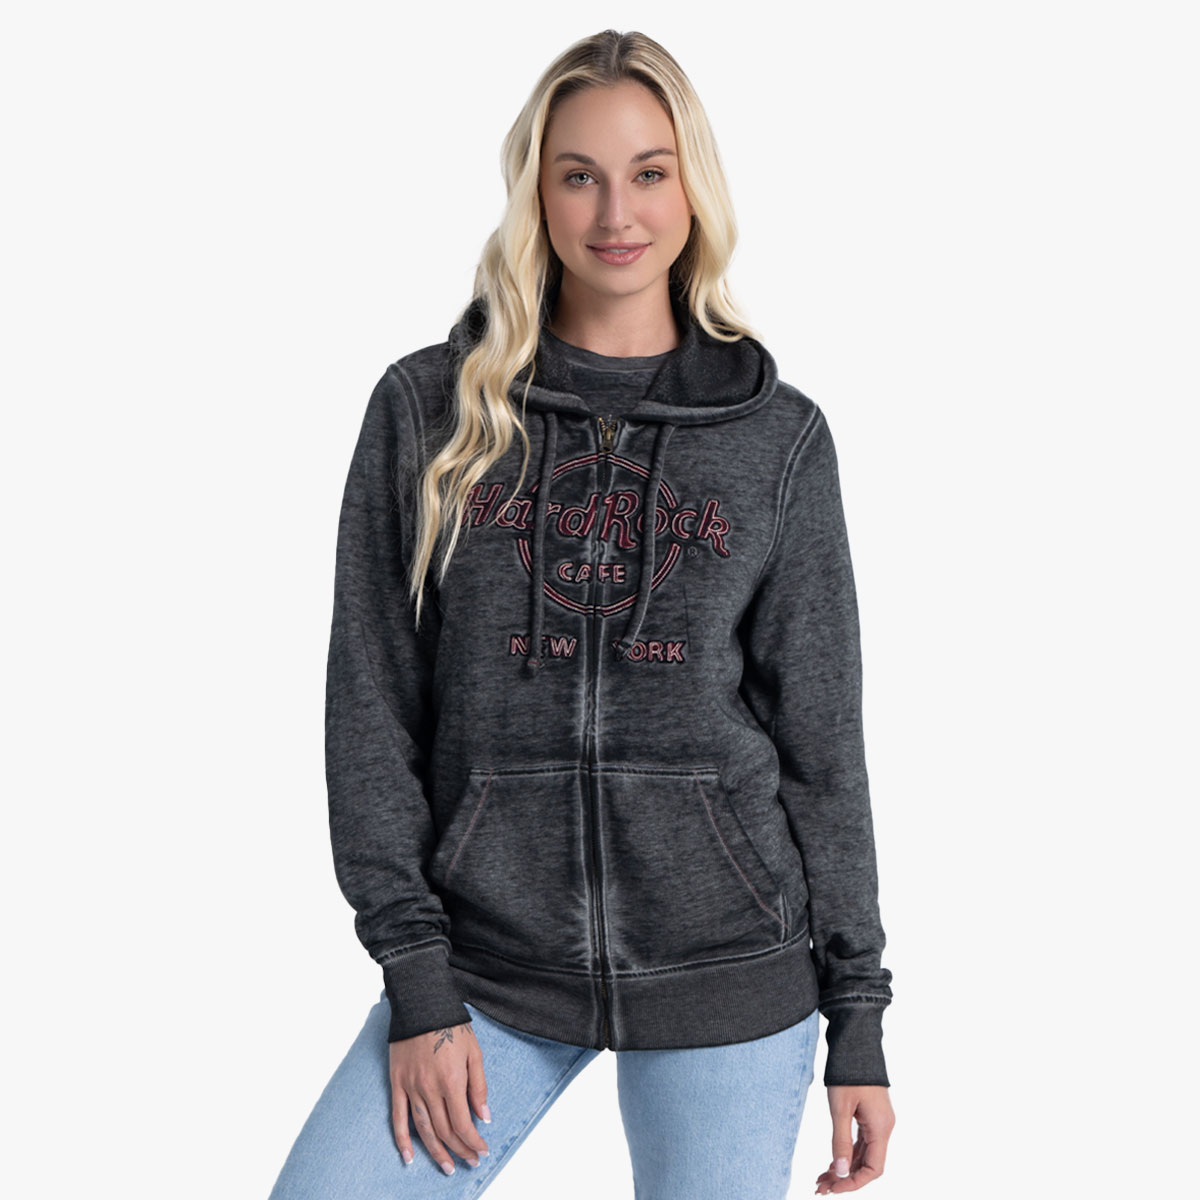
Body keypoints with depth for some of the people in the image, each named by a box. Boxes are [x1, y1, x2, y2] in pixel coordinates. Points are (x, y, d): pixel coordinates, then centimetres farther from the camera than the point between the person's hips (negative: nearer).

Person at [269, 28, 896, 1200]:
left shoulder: (777, 434, 2)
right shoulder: (428, 409, 1)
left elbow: (820, 737, 4)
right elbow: (370, 707, 0)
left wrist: (858, 1013, 3)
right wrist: (415, 980, -5)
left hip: (726, 977, 0)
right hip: (488, 967, 0)